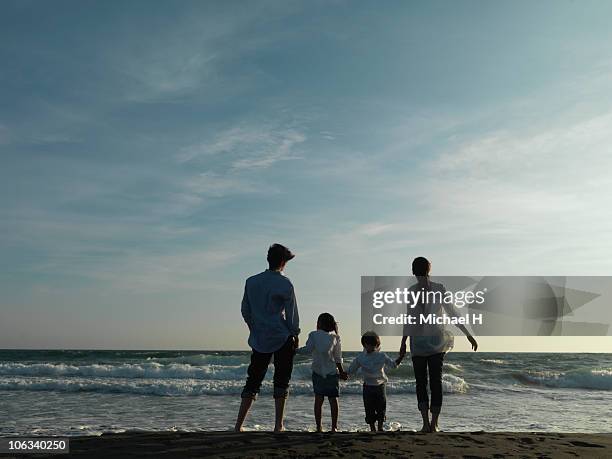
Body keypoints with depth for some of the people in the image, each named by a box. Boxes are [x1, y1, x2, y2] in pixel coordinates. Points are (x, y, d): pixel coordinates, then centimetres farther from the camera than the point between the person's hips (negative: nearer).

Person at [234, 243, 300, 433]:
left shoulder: (251, 282, 4)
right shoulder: (285, 284, -8)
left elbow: (245, 311, 9)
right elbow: (291, 313, -5)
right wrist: (295, 334, 6)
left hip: (259, 340, 4)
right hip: (282, 339, -4)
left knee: (253, 380, 10)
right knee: (281, 381, 6)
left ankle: (238, 425, 6)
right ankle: (278, 426, 7)